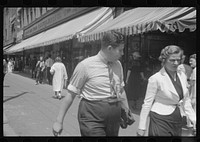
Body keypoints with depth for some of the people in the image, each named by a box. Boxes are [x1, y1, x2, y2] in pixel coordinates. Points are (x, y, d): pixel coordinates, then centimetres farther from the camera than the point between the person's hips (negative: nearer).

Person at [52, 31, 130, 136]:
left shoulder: (118, 65, 8)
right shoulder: (85, 65, -10)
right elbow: (71, 94, -7)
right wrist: (59, 121, -6)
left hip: (114, 117, 6)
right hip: (92, 116, -6)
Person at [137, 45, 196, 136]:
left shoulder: (182, 76, 5)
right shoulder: (156, 78, -12)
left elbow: (186, 101, 13)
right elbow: (147, 103, -10)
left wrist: (194, 119, 5)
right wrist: (142, 127, -10)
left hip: (178, 121, 6)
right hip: (161, 120, -6)